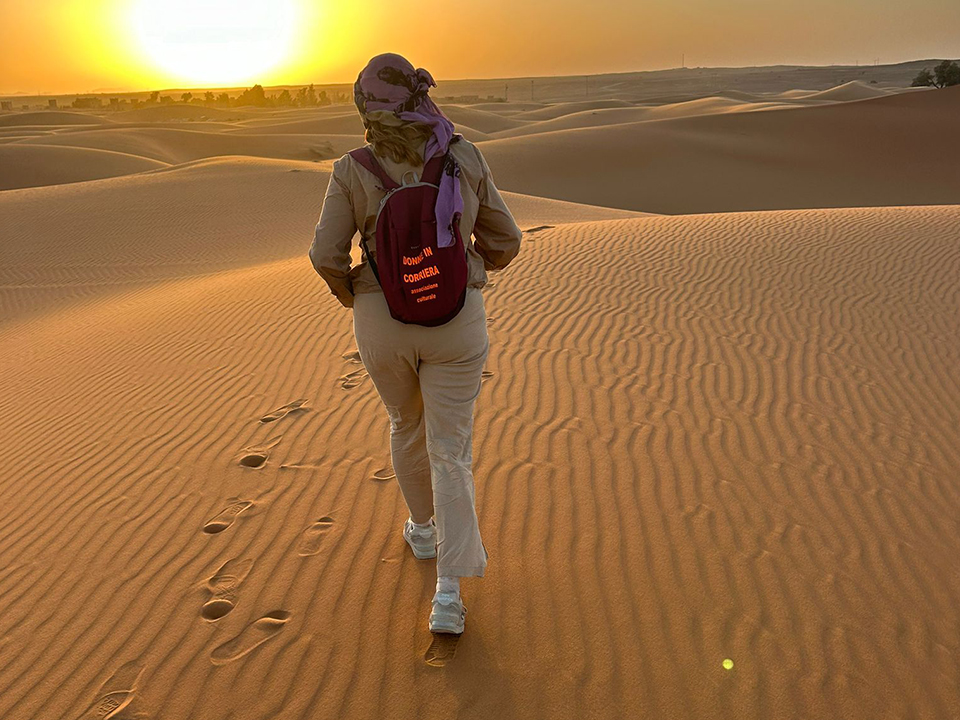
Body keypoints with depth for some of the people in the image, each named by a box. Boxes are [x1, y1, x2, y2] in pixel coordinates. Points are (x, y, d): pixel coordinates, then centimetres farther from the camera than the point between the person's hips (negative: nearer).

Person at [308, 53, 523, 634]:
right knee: (450, 452, 6)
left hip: (383, 323, 0)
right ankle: (448, 594, 1)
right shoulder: (466, 157, -3)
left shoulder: (353, 172, -8)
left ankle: (423, 529, 45)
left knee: (407, 424, 26)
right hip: (457, 323, 0)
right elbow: (505, 239, 2)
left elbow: (327, 256, -9)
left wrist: (352, 296, 12)